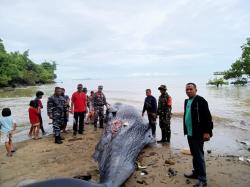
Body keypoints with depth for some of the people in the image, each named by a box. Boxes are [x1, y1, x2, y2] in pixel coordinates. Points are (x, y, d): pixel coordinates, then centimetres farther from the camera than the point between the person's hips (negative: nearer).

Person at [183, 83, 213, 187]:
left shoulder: (200, 100, -13)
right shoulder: (187, 101, 12)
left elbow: (207, 117, -17)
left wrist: (207, 132, -20)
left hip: (198, 134, -8)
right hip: (190, 134, 8)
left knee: (199, 156, -2)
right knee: (194, 155, 18)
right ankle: (196, 172, 33)